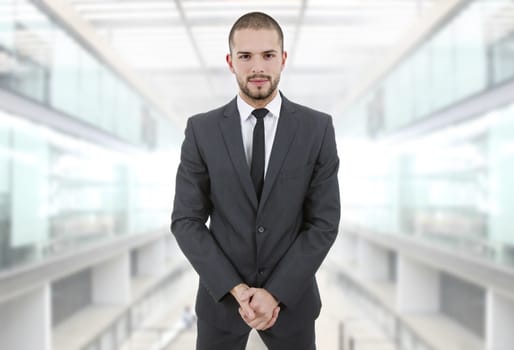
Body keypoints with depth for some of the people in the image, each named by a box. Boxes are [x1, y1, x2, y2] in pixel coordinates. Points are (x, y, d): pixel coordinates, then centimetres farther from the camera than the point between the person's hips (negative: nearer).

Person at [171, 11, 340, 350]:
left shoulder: (318, 128, -7)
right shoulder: (201, 130, -6)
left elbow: (324, 223, -7)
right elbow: (186, 221, -6)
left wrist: (275, 293, -14)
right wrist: (237, 289, -14)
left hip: (291, 294, 0)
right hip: (221, 295, 0)